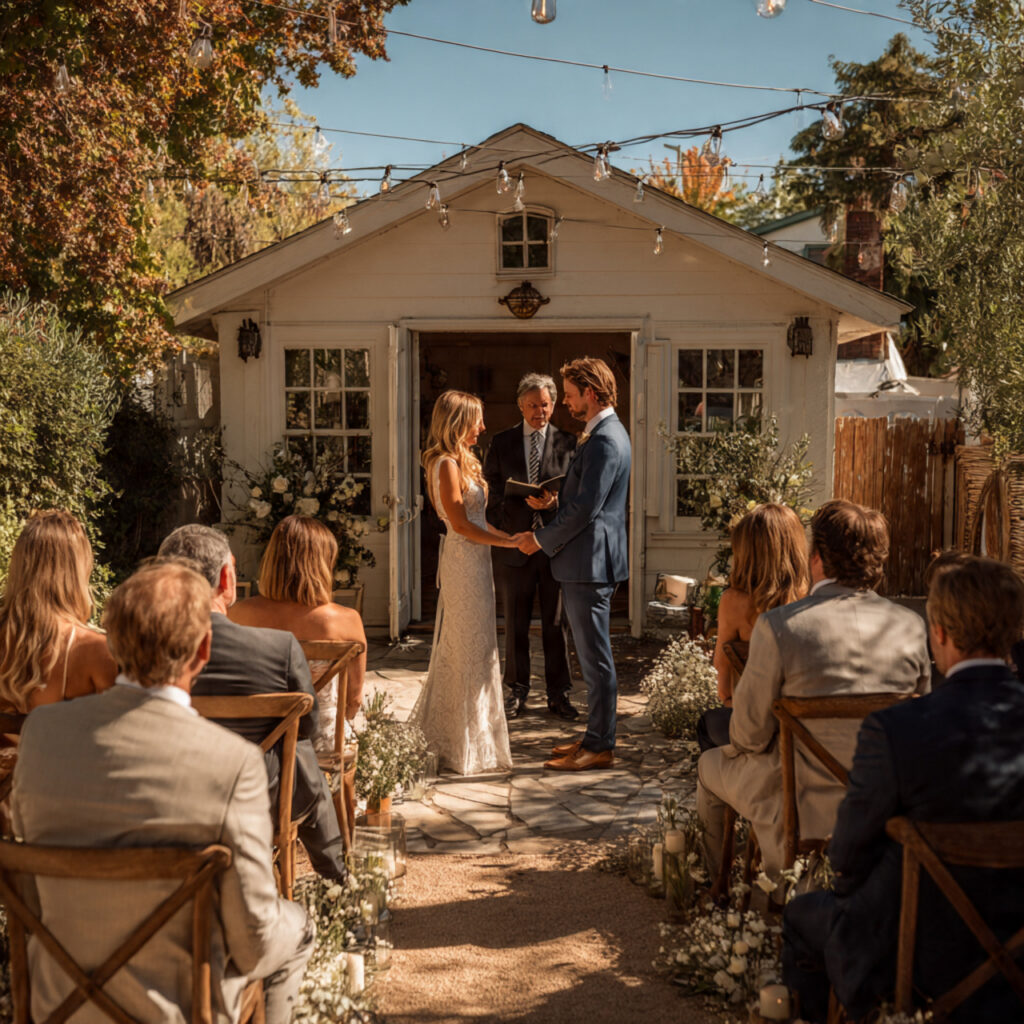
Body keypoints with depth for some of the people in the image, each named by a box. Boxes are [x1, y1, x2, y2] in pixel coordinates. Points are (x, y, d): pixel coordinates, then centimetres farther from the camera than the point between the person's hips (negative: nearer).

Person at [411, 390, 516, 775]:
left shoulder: (462, 462, 15)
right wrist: (510, 540, -14)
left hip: (471, 559, 10)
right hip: (464, 560, -10)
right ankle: (468, 745, 7)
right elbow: (461, 523, -18)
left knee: (457, 648, 16)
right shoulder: (447, 464, -15)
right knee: (472, 649, -2)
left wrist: (508, 535, 7)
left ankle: (439, 731, 27)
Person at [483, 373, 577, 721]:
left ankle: (558, 694, 16)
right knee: (515, 624, 9)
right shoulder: (501, 443, 6)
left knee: (556, 623, 6)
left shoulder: (567, 443, 3)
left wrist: (555, 501, -19)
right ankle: (517, 691, 21)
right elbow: (490, 494, 5)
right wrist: (495, 537, -5)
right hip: (515, 545, 1)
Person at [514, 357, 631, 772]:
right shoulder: (604, 433, 16)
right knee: (593, 656, 16)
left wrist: (542, 539, -12)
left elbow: (586, 507, -21)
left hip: (590, 562, -11)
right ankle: (596, 736, 25)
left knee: (596, 657, -3)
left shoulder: (604, 441, -18)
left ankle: (600, 747, 6)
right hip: (587, 561, 11)